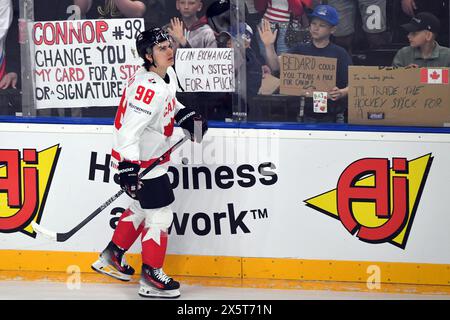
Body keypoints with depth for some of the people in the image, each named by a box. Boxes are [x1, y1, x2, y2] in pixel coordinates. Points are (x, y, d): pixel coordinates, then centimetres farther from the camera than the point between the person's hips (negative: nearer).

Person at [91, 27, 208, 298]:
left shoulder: (168, 74, 1)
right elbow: (128, 132, -33)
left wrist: (186, 115, 9)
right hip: (139, 160, -10)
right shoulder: (148, 87, -29)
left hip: (152, 157, 10)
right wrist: (128, 168, -37)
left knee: (142, 208, 24)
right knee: (160, 215, -3)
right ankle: (151, 278, 7)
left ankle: (112, 256, 39)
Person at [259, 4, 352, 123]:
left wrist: (341, 93, -28)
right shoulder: (300, 50, 7)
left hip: (332, 117, -2)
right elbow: (276, 66, -4)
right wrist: (269, 46, -20)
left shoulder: (339, 54, -1)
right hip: (306, 116, 2)